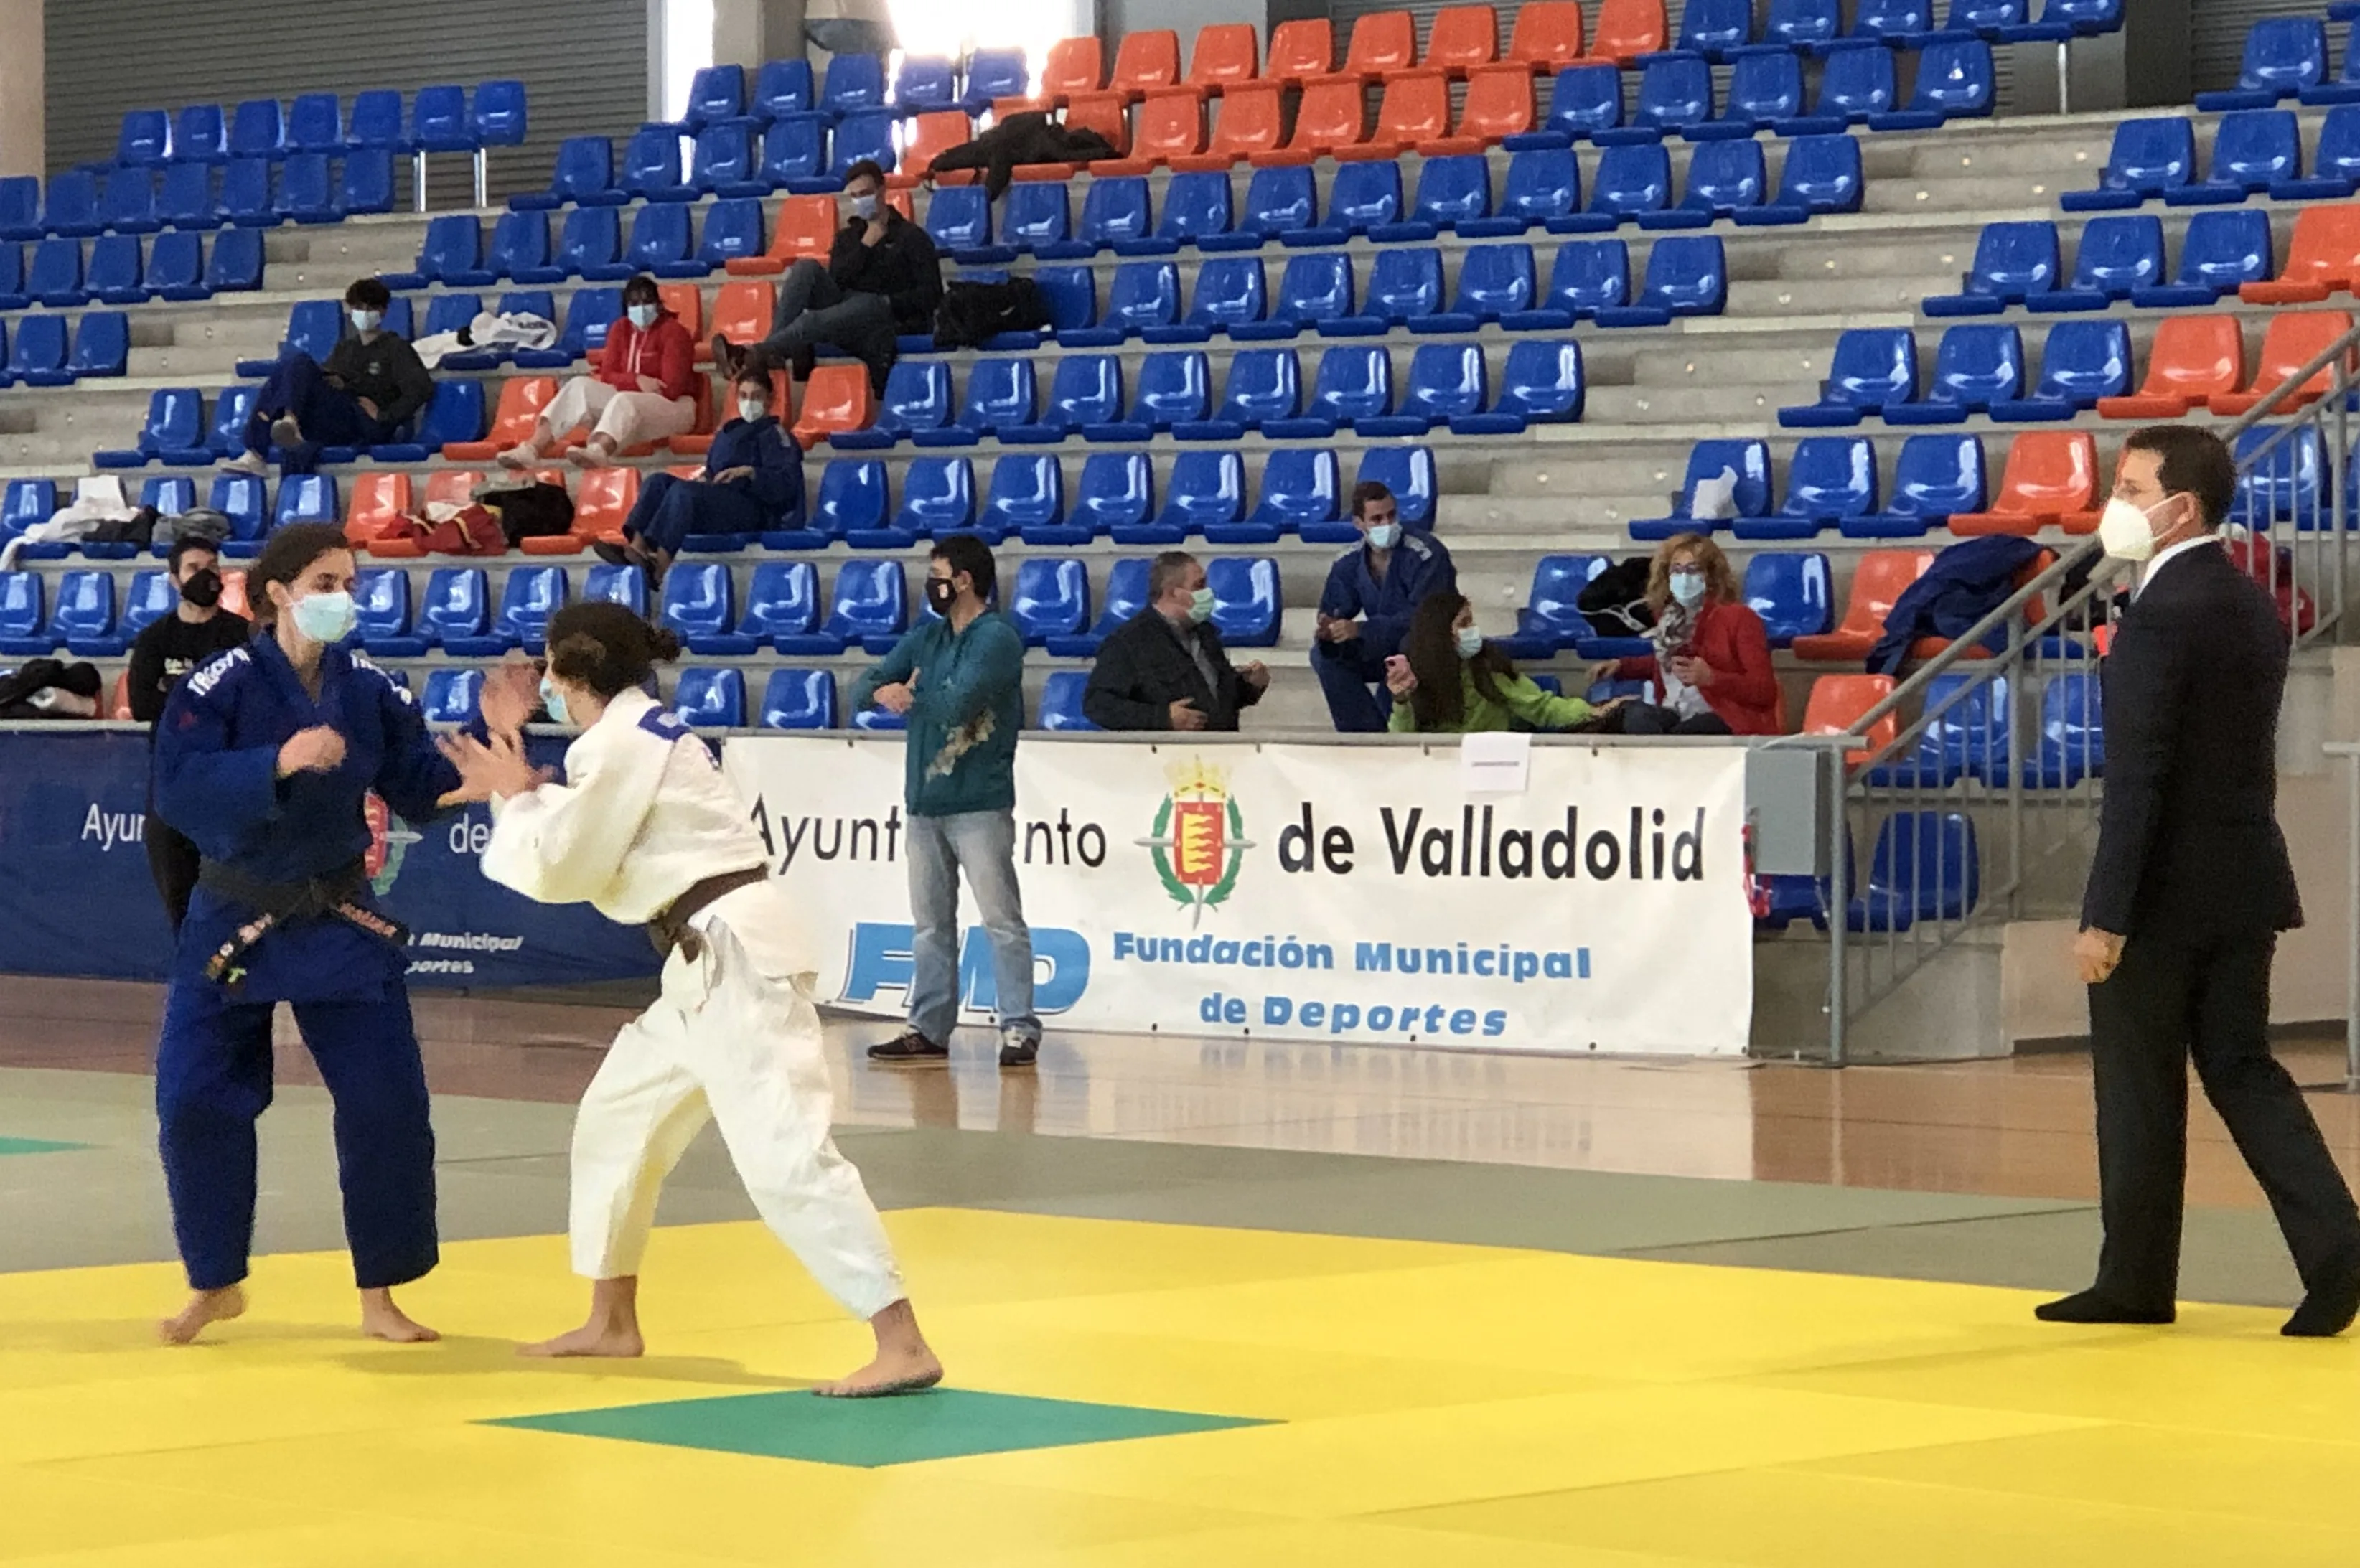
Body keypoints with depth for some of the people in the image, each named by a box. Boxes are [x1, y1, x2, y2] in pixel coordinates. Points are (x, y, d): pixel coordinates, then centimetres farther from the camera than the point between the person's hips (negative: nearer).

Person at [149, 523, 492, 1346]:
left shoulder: (370, 691, -3)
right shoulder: (222, 685, -13)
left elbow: (427, 789, 0)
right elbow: (178, 788, -25)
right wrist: (277, 762, -37)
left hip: (340, 923, 2)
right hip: (233, 925, -2)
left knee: (387, 1105, -4)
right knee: (197, 1103, 0)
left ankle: (380, 1297, 11)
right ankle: (215, 1284, 22)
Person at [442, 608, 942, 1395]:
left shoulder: (623, 743, -11)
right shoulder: (637, 733, 18)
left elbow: (560, 869, -11)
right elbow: (580, 845, 23)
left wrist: (510, 795, 4)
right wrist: (516, 776, 19)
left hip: (736, 960, -11)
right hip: (709, 965, 11)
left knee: (785, 1151, -18)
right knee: (615, 1120, 21)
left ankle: (902, 1346, -24)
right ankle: (612, 1324, 33)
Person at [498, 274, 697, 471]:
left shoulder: (673, 332, -11)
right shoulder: (620, 329, 7)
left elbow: (671, 388, -17)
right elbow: (608, 375, 1)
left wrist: (627, 382, -13)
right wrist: (637, 381, -19)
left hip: (671, 407, -6)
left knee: (625, 401, -39)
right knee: (580, 386, -17)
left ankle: (596, 452, -75)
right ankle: (533, 448, -37)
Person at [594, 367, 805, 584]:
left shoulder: (775, 436, 5)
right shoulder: (727, 432, 28)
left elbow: (786, 484, -8)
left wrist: (749, 472, -22)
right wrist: (705, 479, 9)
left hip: (751, 508, -8)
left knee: (683, 489, -31)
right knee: (658, 481, -9)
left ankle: (658, 569, -48)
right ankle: (637, 548, -32)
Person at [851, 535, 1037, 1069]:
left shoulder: (997, 639, -9)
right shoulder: (926, 636, 14)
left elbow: (956, 706, -20)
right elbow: (864, 688, 8)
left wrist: (911, 694, -3)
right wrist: (882, 691, -15)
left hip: (979, 804, -8)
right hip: (924, 802, 8)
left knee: (1001, 919, -6)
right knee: (930, 924, 10)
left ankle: (1019, 1029, -6)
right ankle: (929, 1030, 15)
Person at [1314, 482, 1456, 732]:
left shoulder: (1427, 554, -20)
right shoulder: (1348, 563, -1)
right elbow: (1333, 610, -2)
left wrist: (1360, 629, -36)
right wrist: (1328, 629, -30)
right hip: (1382, 648, 6)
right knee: (1323, 654, -16)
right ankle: (1369, 731, -12)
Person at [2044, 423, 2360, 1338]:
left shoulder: (2161, 615, -17)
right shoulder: (2254, 608, 10)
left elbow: (2136, 777, -21)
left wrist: (2104, 916, -19)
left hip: (2166, 893, -8)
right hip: (2243, 884, 8)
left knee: (2140, 1092, 4)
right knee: (2241, 1069, 11)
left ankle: (2135, 1281, 14)